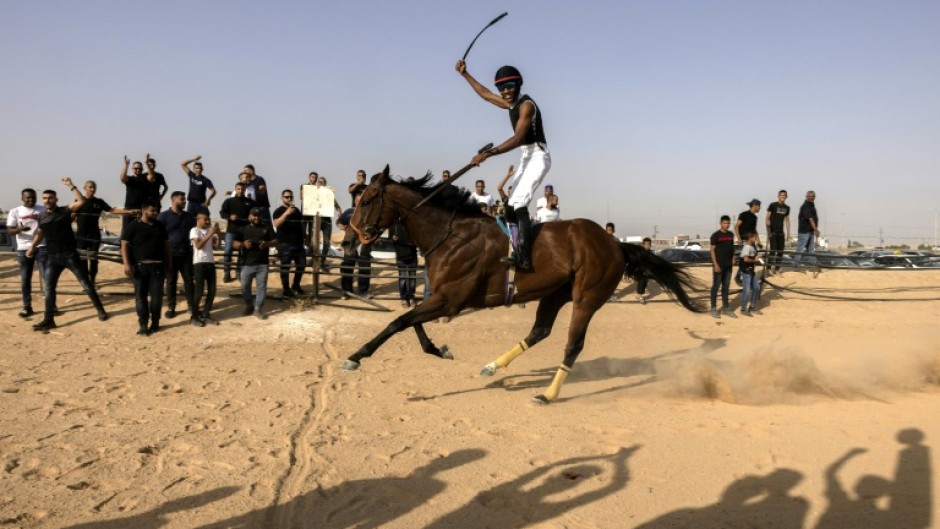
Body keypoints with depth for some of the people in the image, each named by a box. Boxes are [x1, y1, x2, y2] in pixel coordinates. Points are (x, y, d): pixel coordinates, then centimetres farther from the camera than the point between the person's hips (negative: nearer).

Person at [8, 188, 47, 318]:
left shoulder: (43, 210, 7)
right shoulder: (15, 211, 5)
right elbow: (10, 230, -1)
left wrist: (40, 219, -16)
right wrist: (20, 228, -22)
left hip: (41, 247, -1)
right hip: (23, 249, 1)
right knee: (25, 279, 5)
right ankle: (27, 307, 11)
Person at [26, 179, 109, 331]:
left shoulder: (65, 211, -5)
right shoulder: (42, 216, 8)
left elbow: (81, 201, -20)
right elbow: (40, 233, 20)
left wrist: (71, 185, -23)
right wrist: (32, 246, 6)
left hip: (70, 254, -4)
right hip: (52, 257, 4)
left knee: (85, 283, 2)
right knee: (48, 288, 2)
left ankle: (100, 310, 14)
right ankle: (48, 320, 8)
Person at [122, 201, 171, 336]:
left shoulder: (160, 226, 14)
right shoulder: (133, 226, 0)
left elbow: (166, 244, 18)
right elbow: (124, 245, -5)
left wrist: (169, 262, 12)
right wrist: (127, 264, -15)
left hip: (158, 266, 3)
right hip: (140, 266, -3)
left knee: (156, 296, 2)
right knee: (140, 296, 0)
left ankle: (155, 322, 15)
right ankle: (143, 325, 5)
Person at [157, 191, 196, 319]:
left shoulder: (188, 216, 10)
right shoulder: (163, 216, -4)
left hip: (186, 254, 4)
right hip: (171, 254, -3)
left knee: (189, 280, 6)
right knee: (171, 282, 5)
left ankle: (191, 305, 15)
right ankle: (171, 307, 12)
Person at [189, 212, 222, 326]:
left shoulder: (210, 230, 13)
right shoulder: (194, 230, -5)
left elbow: (217, 246, 10)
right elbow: (198, 245, -18)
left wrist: (219, 234, -4)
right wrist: (210, 234, -20)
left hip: (210, 262, 6)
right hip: (199, 263, -6)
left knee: (212, 290, 6)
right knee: (199, 290, -5)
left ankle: (206, 314, 17)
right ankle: (194, 316, 5)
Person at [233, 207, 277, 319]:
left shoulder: (266, 229, 11)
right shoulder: (243, 229, 10)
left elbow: (275, 242, 8)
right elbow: (235, 244, 5)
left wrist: (267, 243, -13)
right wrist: (243, 244, -17)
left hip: (262, 264, 0)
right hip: (247, 264, 0)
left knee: (261, 287, -2)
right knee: (245, 286, 4)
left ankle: (258, 309, 4)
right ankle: (249, 306, 24)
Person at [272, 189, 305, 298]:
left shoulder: (296, 210, 15)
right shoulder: (279, 211, -5)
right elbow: (276, 224, -23)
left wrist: (303, 237, 18)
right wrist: (286, 213, -32)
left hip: (298, 242, 6)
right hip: (285, 243, -6)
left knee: (302, 264, 9)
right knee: (285, 266, -3)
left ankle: (296, 285, 27)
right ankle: (286, 289, 5)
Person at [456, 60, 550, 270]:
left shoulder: (526, 105, -14)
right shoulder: (511, 104, 13)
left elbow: (517, 138, -26)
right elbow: (485, 94, 29)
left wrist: (489, 153, -33)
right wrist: (464, 74, 30)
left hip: (537, 156, -10)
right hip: (525, 159, 10)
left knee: (519, 203, -22)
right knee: (510, 207, 6)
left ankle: (525, 258, -28)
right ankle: (519, 252, 8)